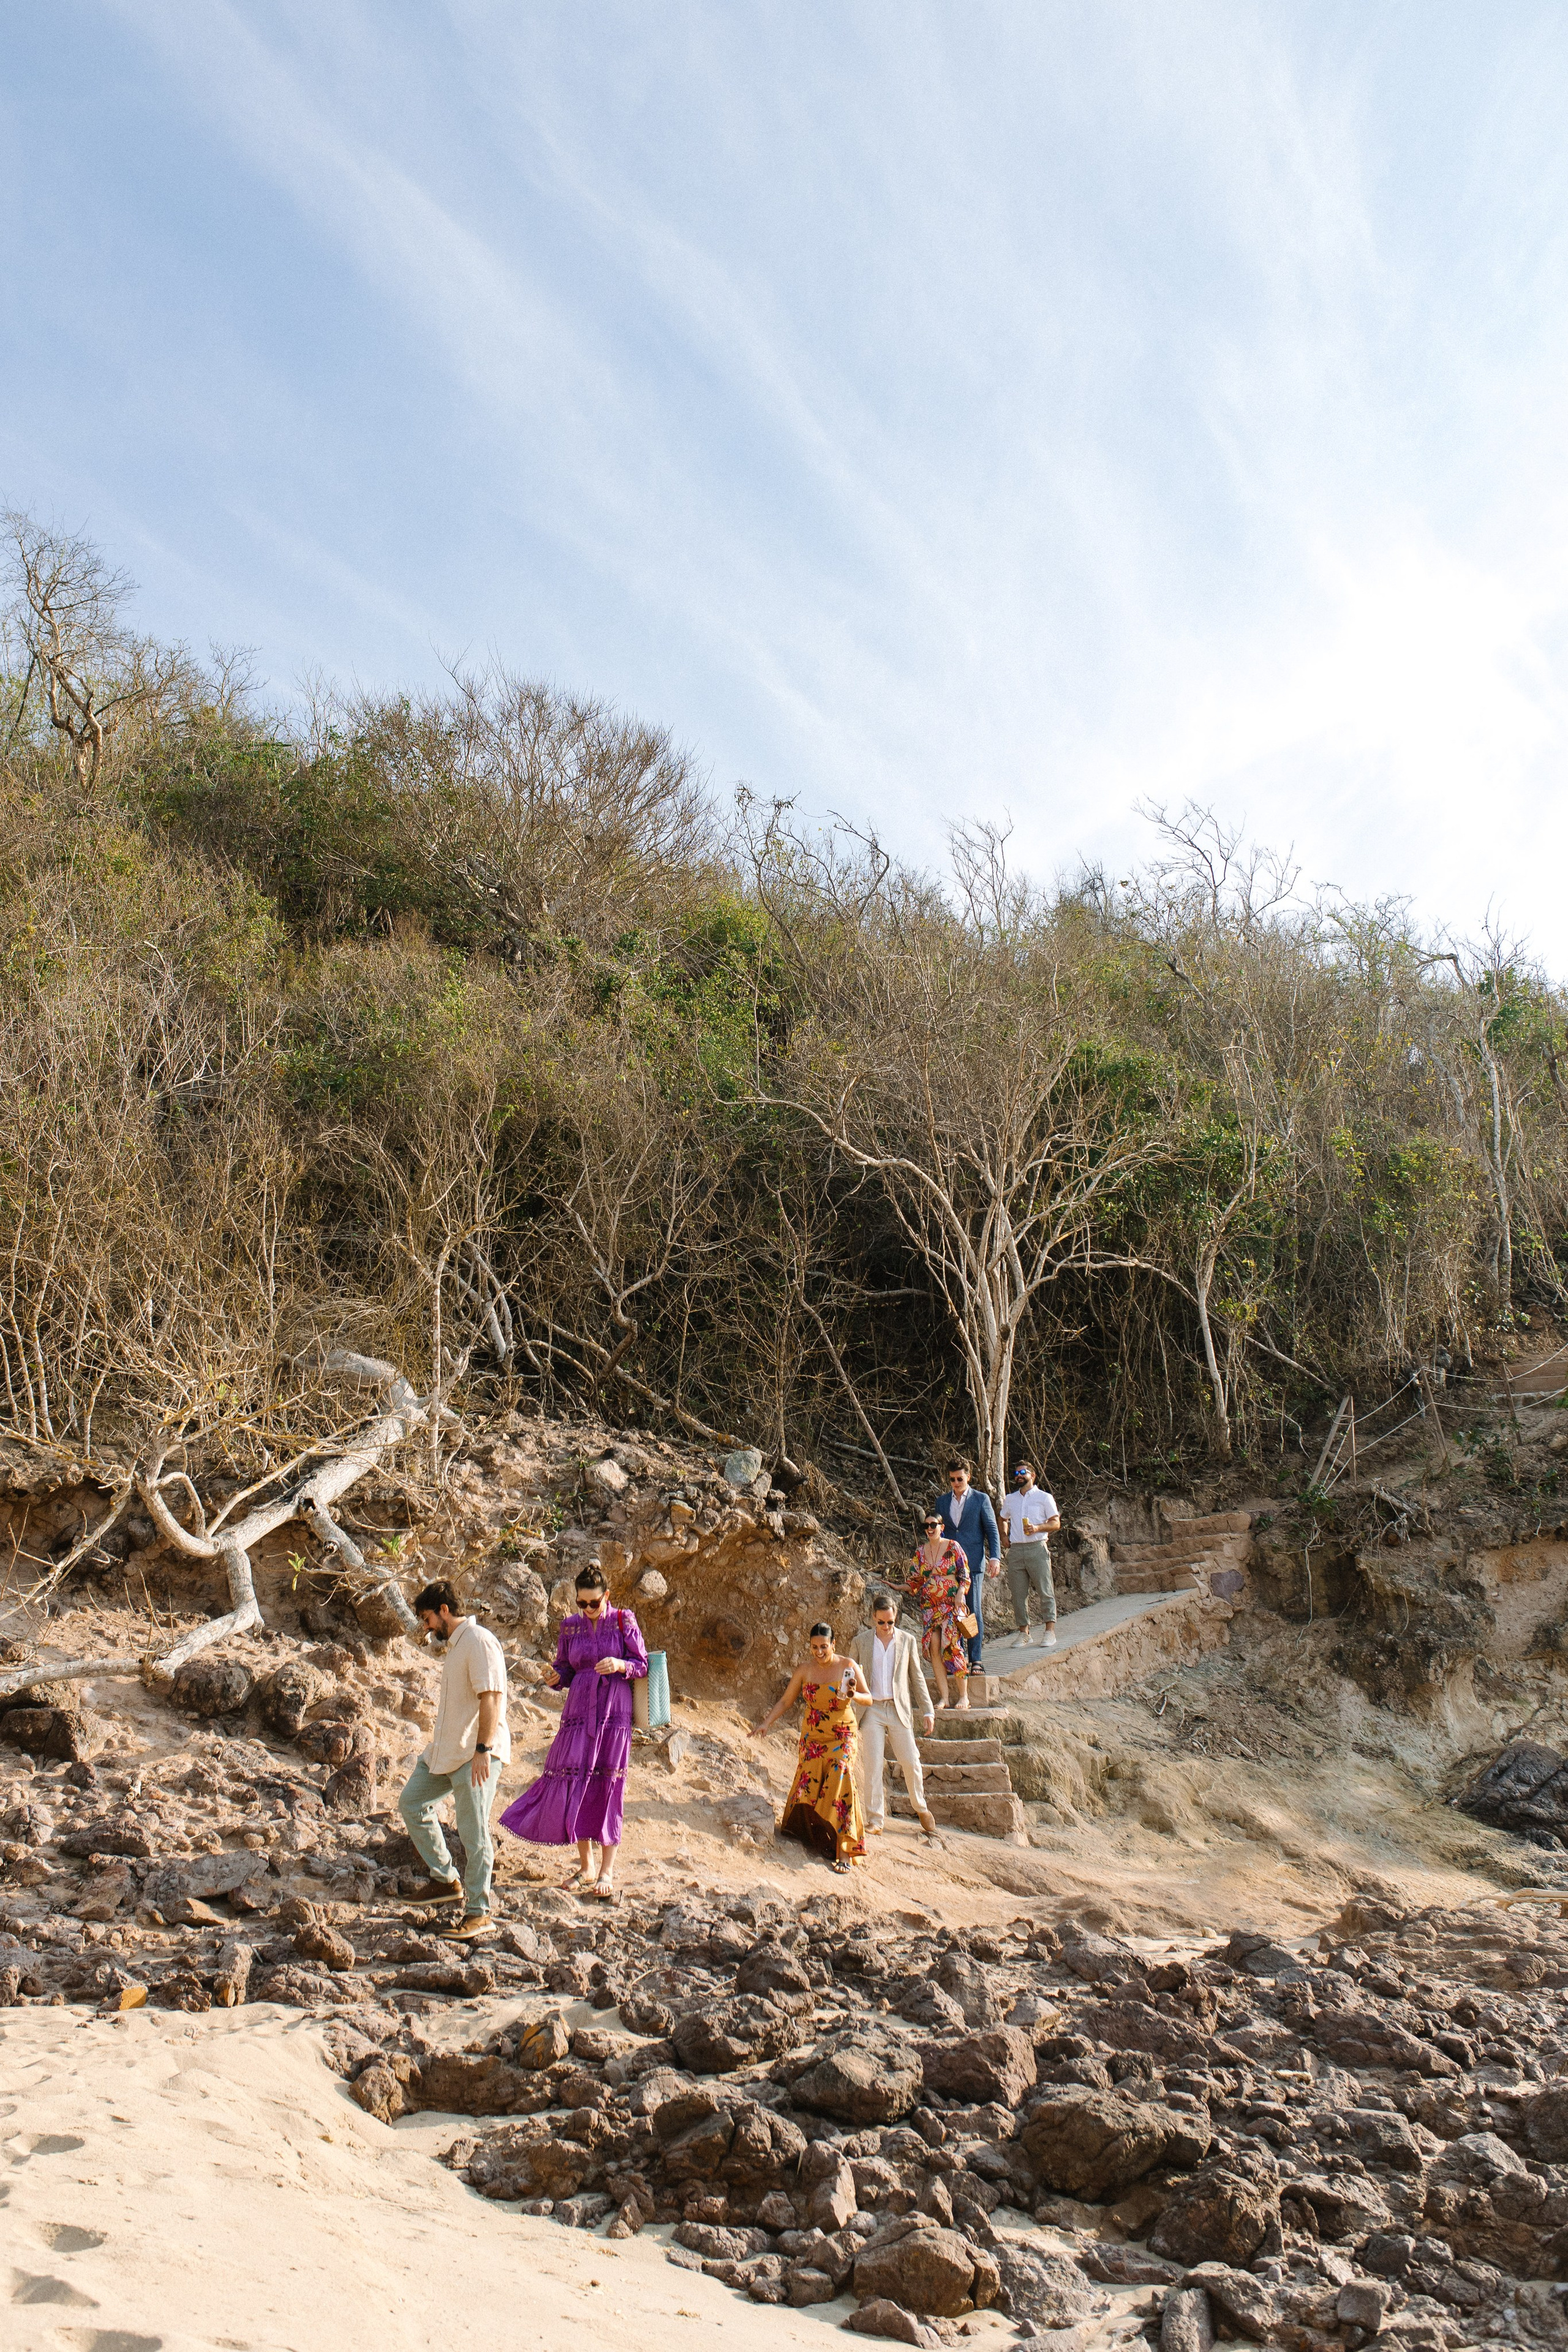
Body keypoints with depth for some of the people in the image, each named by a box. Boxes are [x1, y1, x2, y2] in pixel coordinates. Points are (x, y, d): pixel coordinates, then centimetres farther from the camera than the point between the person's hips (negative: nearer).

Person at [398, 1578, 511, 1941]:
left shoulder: (478, 1641, -16)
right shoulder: (453, 1644, 16)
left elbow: (491, 1698, -23)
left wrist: (483, 1750, -27)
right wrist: (439, 1739, 28)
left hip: (475, 1755, -11)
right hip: (447, 1748, 11)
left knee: (473, 1833, -6)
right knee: (411, 1802, 14)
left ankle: (478, 1912, 3)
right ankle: (446, 1880, 23)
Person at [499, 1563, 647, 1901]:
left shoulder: (623, 1622, -1)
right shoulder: (570, 1627, 7)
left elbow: (643, 1666, -1)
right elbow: (565, 1669, 11)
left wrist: (620, 1665, -20)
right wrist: (555, 1678, -11)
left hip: (614, 1713, -3)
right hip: (579, 1712, 3)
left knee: (608, 1788, -2)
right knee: (574, 1786, -1)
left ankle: (607, 1871, 9)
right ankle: (586, 1867, 15)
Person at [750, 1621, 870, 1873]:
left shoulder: (848, 1666, -6)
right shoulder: (804, 1670, -1)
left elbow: (869, 1699, 0)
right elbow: (786, 1701, 6)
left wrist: (854, 1696, -22)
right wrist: (766, 1723, -5)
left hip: (842, 1738, -3)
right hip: (812, 1738, 3)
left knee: (840, 1783, -20)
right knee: (808, 1787, -3)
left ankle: (844, 1851, -19)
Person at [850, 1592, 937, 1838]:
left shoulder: (908, 1641, 4)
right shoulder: (860, 1642, 2)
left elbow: (917, 1678, 10)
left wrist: (927, 1711, 6)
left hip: (900, 1709, 1)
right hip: (871, 1710, -1)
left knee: (911, 1761, 1)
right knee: (872, 1765, -5)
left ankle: (921, 1808, 24)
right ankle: (874, 1820, 4)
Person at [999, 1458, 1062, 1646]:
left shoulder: (1045, 1498, 4)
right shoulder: (1010, 1499, 17)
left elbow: (1056, 1523, 1)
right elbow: (1004, 1519, 32)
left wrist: (1038, 1528, -15)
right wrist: (1004, 1535, 14)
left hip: (1037, 1548, -4)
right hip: (1015, 1550, 4)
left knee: (1045, 1591, -6)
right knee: (1018, 1593, 3)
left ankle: (1050, 1631, -3)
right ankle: (1024, 1631, 10)